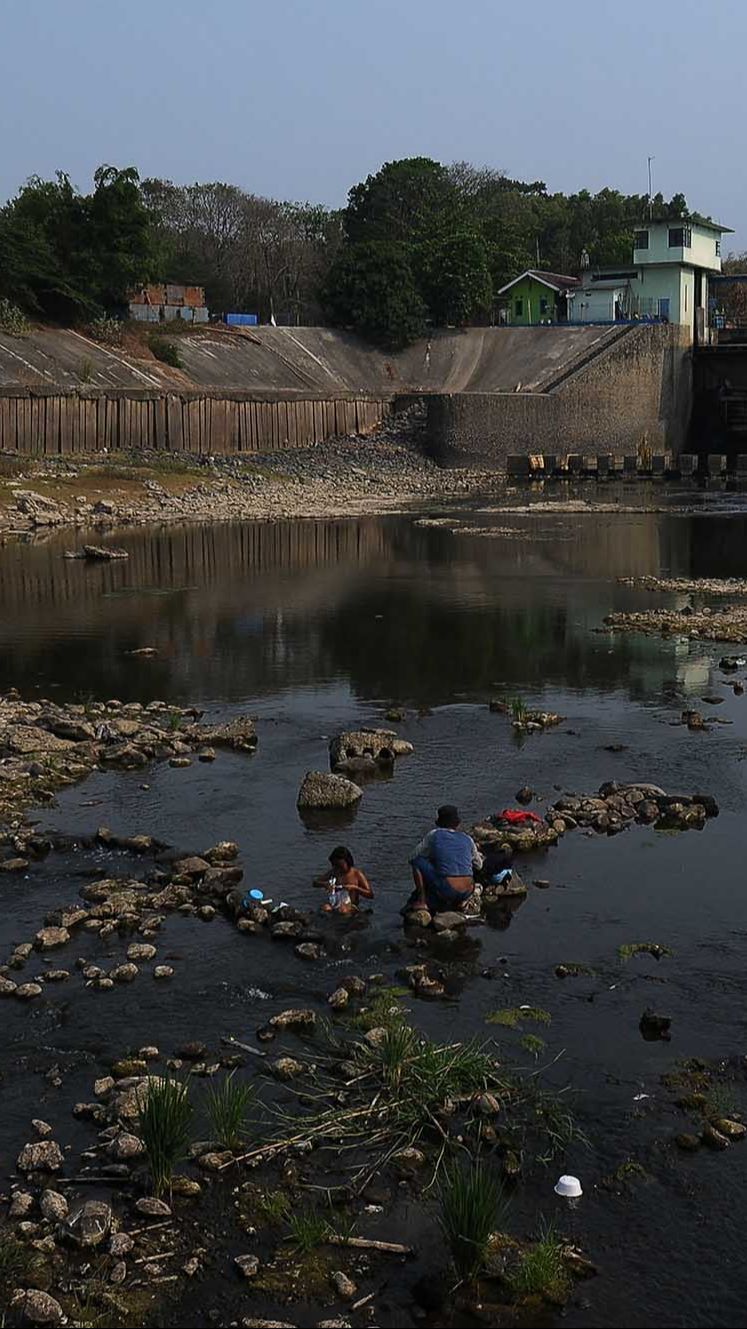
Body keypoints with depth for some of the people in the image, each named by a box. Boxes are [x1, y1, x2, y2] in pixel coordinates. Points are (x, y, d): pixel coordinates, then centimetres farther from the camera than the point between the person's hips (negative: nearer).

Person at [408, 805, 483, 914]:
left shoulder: (434, 835, 6)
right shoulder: (467, 839, 14)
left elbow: (414, 857, 15)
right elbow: (478, 866, 27)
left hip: (446, 891, -4)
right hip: (467, 892, 4)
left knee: (417, 861, 10)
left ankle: (422, 901, 3)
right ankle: (460, 901, 18)